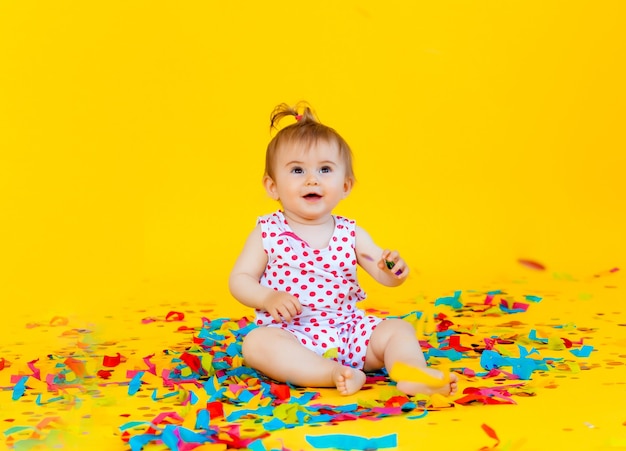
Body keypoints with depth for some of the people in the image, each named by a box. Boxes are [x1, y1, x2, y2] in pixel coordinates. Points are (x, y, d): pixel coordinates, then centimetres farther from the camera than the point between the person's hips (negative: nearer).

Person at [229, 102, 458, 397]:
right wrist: (268, 298, -20)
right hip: (290, 334, -3)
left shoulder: (351, 235, 4)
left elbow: (383, 274, 2)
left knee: (399, 329, -10)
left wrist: (394, 270, -23)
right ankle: (332, 374, -43)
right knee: (257, 342, -32)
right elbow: (239, 279, 0)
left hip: (348, 331, 3)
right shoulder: (267, 233, -1)